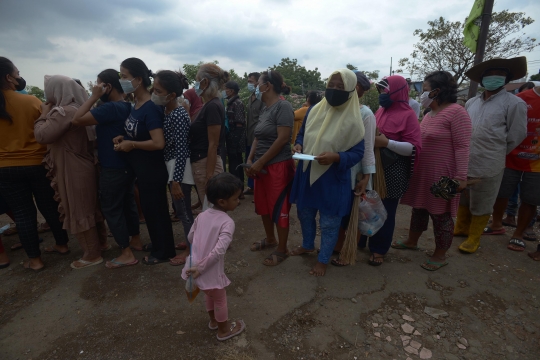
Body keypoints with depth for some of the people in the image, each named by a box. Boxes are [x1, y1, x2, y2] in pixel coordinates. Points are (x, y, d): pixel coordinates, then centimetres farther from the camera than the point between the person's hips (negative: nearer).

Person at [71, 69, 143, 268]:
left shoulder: (110, 108, -22)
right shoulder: (127, 107, 9)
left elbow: (76, 120, -24)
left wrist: (94, 97, -19)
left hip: (112, 169, -9)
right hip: (127, 165, 9)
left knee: (111, 209, 1)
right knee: (128, 203, 19)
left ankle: (127, 254, 9)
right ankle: (136, 240, 34)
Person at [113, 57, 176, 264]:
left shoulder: (150, 108, -22)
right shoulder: (136, 105, 7)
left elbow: (158, 143, -29)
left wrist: (131, 144, -18)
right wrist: (123, 138, 1)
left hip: (152, 169, -10)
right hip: (140, 168, 10)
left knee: (156, 209, 5)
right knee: (149, 208, 21)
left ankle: (164, 251, 24)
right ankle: (157, 244, 40)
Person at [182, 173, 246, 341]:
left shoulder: (202, 215, -1)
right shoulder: (227, 222, -22)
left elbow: (190, 237, 11)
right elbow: (219, 251, -29)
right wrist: (201, 268, -20)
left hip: (195, 266, 7)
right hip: (211, 271, -7)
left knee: (209, 294, 32)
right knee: (220, 299, 21)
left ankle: (213, 320, 57)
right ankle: (224, 329, 45)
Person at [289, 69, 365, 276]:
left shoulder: (352, 120, -13)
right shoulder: (315, 111, 1)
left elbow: (358, 153, -11)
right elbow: (302, 133, 13)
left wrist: (336, 157, -28)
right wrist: (298, 145, -9)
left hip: (332, 179, -5)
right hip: (307, 173, 6)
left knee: (329, 222, 8)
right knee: (305, 213, 21)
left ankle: (323, 260, 29)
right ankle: (307, 245, 47)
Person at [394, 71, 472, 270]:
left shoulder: (456, 112, -14)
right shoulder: (429, 113, 11)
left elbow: (462, 147, -19)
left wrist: (460, 177, -22)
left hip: (441, 175, -8)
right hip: (421, 173, 8)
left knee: (440, 214, 5)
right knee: (419, 208, 18)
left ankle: (440, 255, 20)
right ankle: (412, 241, 35)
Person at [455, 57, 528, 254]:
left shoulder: (514, 103, -7)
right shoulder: (471, 102, 8)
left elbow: (515, 137, -5)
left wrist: (493, 156, 2)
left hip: (488, 166, -5)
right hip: (463, 163, 5)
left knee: (480, 205, 8)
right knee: (463, 199, 19)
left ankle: (474, 238, 24)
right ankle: (461, 228, 38)